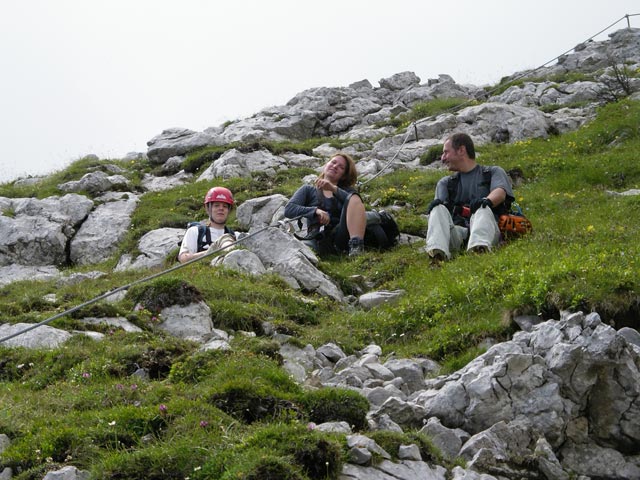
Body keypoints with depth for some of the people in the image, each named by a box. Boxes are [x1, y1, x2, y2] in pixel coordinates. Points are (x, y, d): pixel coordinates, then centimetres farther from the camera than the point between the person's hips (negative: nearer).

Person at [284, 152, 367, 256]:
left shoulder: (347, 191, 31)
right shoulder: (308, 190, 27)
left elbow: (354, 201, 6)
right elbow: (288, 210, 8)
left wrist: (334, 189, -9)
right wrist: (316, 211, -7)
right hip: (318, 239, -1)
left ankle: (356, 245, -41)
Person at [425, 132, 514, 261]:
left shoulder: (494, 172, 21)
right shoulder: (445, 183, 32)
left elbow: (500, 192, -1)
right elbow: (439, 203, 12)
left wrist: (487, 201, -26)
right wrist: (437, 203, -15)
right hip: (456, 232, 2)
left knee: (483, 209, -34)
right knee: (438, 209, -25)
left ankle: (479, 247, -66)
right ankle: (437, 252, -52)